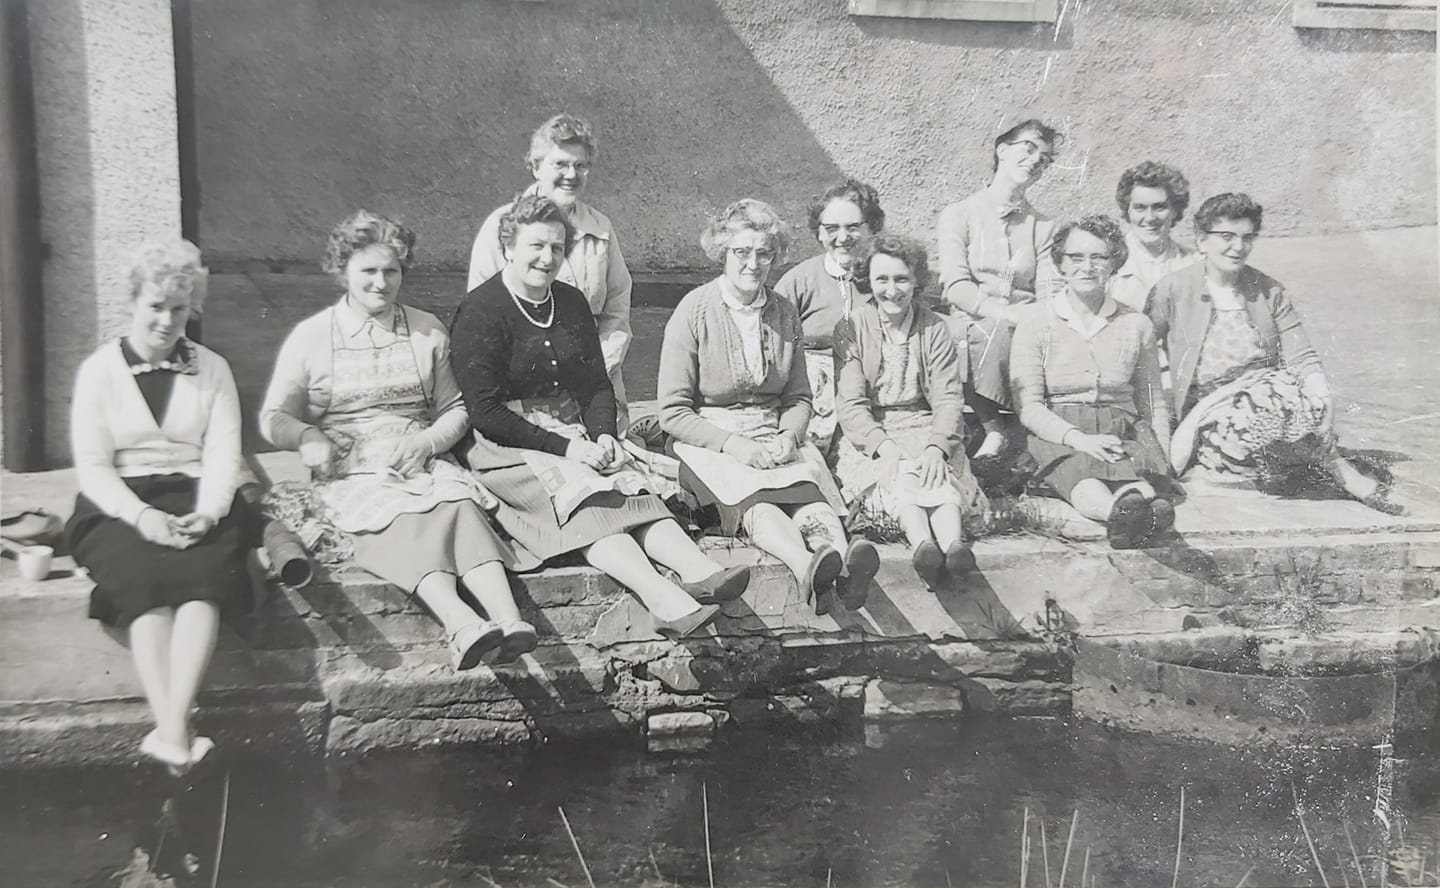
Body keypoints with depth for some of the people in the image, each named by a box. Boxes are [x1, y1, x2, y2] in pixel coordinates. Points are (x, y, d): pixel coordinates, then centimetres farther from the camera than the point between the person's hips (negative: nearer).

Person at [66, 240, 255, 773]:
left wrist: (206, 513, -16)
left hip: (197, 503, 1)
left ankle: (172, 729, -41)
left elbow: (224, 454, 4)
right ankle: (174, 733, -42)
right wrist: (142, 516, -17)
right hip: (120, 506, -1)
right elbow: (92, 466, 1)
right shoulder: (99, 369, 9)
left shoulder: (212, 369, 14)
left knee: (202, 575, -32)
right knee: (145, 578, -32)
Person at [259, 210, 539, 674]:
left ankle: (509, 619, -51)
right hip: (353, 472, -1)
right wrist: (307, 436, -11)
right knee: (404, 521, -34)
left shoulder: (428, 330, 16)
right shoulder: (310, 336, 11)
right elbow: (274, 417, 12)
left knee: (459, 507, -32)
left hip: (421, 460, 2)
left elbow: (455, 410, 16)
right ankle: (463, 625, -56)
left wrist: (426, 442, -6)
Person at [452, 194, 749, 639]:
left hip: (578, 439, 6)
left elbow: (598, 383, 15)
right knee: (588, 501, -31)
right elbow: (485, 412, -12)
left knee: (635, 489, -24)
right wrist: (563, 447, -18)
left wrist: (603, 435, -6)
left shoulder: (572, 303, 15)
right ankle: (667, 602, -49)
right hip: (510, 449, -6)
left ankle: (700, 571, -45)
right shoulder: (478, 314, -5)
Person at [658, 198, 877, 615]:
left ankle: (844, 565, -58)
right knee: (754, 499, -36)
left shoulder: (785, 314, 11)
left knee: (808, 489, -31)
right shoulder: (694, 311, -2)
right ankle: (808, 568, -62)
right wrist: (733, 444, -18)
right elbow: (673, 411, -5)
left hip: (774, 437, 4)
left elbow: (799, 397, 18)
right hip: (710, 440, -3)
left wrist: (789, 436, -5)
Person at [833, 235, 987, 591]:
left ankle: (953, 543, -54)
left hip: (924, 428, 1)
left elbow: (948, 398, -3)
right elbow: (850, 402, -8)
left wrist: (936, 445, -23)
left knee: (936, 469, -31)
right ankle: (921, 542, -56)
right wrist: (884, 444, -25)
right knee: (896, 472, -32)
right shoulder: (851, 328, 1)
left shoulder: (935, 329, 6)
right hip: (870, 434, -1)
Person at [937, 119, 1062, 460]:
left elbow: (1048, 293, 4)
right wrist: (1002, 311, -23)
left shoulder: (1043, 227, 19)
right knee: (989, 329, -37)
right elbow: (956, 286, -6)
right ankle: (993, 428, -24)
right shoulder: (958, 214, 9)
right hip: (972, 327, -3)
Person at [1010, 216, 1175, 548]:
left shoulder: (1136, 325, 15)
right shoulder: (1035, 325, 7)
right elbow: (1028, 406, -2)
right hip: (1057, 436, -3)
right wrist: (1079, 438, -19)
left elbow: (1154, 402, 21)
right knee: (1086, 487, -39)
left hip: (1121, 432, 3)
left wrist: (1162, 458, 4)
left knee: (1139, 483, -34)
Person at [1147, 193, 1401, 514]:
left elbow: (1303, 359, 4)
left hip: (1271, 398, 3)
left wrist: (1322, 399, -17)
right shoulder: (1172, 290, -2)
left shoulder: (1269, 291, 9)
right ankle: (1343, 472, -12)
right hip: (1207, 411, -3)